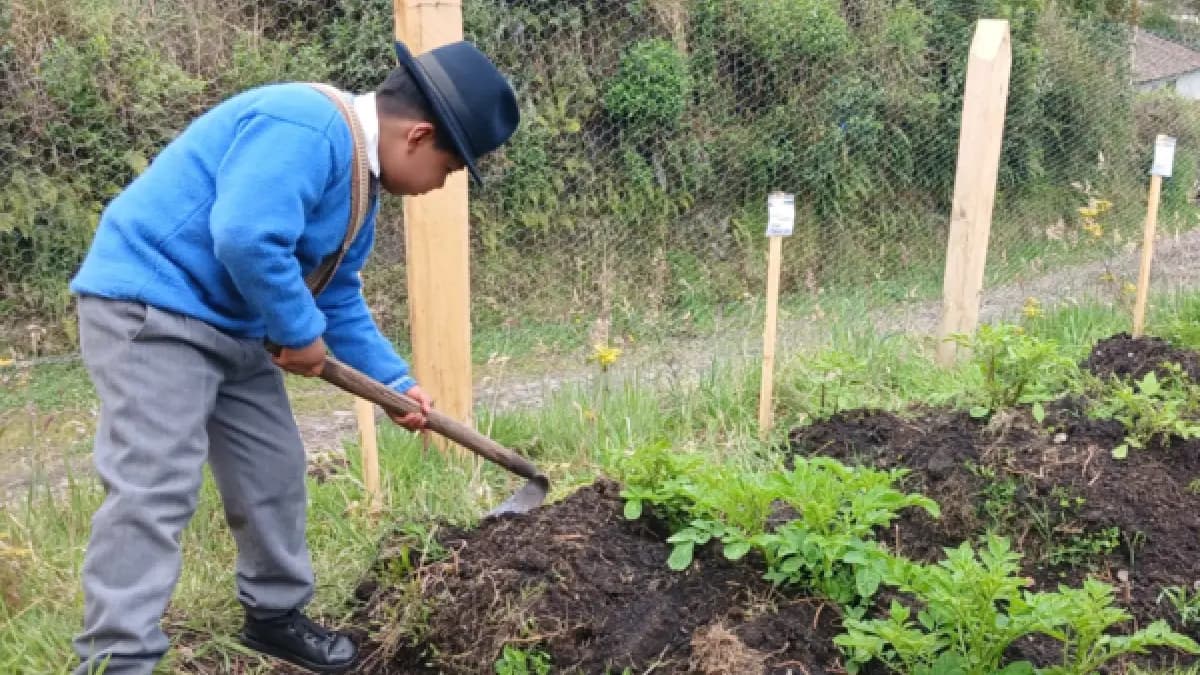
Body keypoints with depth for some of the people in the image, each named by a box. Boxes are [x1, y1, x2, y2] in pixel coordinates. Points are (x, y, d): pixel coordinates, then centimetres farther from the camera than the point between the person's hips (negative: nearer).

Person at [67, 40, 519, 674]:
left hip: (231, 325, 10)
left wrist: (394, 382, 13)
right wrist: (300, 334, -18)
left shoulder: (358, 177, 11)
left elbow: (341, 300, 18)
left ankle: (275, 615, 30)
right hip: (149, 309, -10)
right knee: (153, 490, -13)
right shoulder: (306, 127, -23)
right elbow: (245, 239, -34)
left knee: (273, 473, 14)